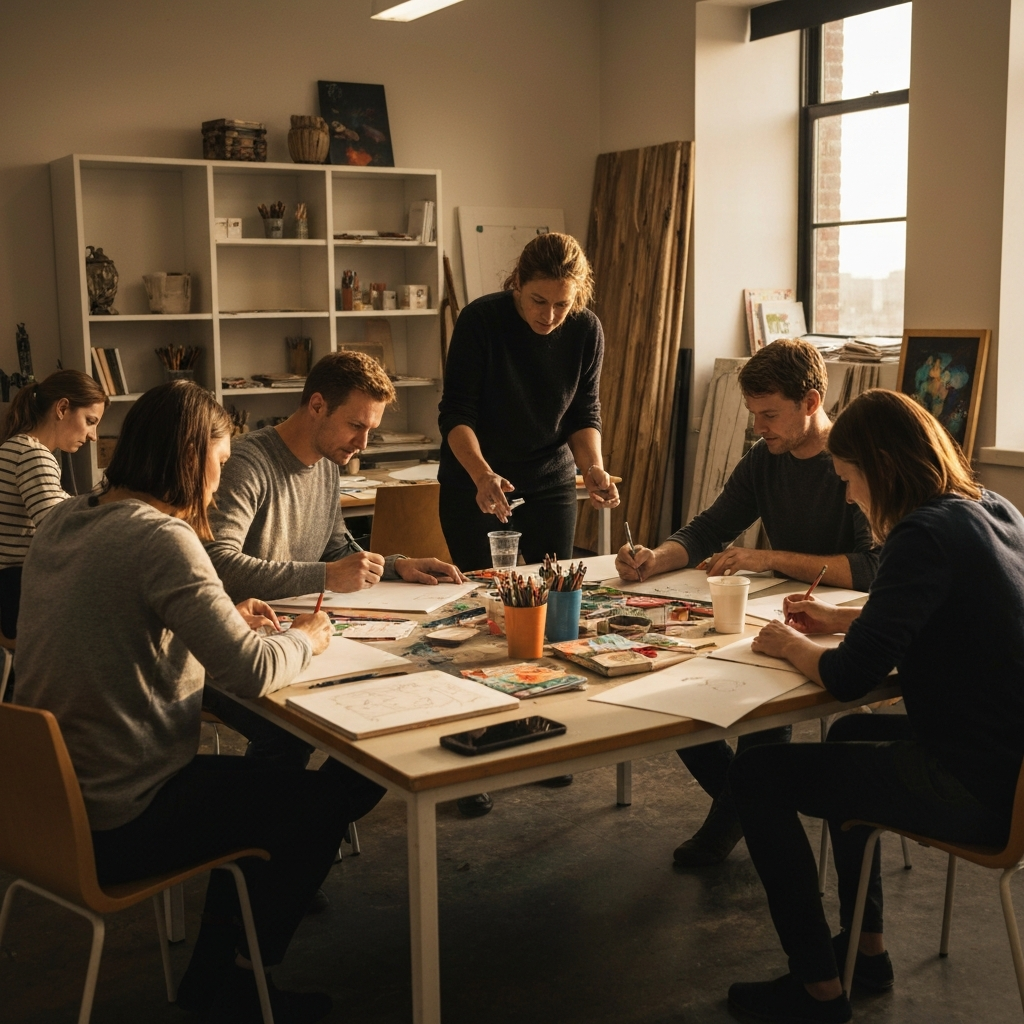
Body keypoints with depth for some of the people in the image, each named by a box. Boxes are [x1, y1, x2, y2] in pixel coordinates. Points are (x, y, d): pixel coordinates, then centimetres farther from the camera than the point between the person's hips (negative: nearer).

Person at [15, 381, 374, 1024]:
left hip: (45, 800, 9)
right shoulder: (159, 536, -22)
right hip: (114, 828, -9)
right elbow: (250, 671, -27)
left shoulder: (63, 520, 5)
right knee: (327, 801, 8)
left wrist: (227, 619, 10)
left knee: (260, 787, 25)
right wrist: (306, 638, -6)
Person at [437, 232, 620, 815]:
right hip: (475, 483, -3)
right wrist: (482, 475, -36)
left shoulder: (586, 331, -8)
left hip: (550, 483, 4)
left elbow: (584, 414, -1)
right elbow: (456, 414, -19)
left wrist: (593, 467, -21)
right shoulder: (481, 320, -18)